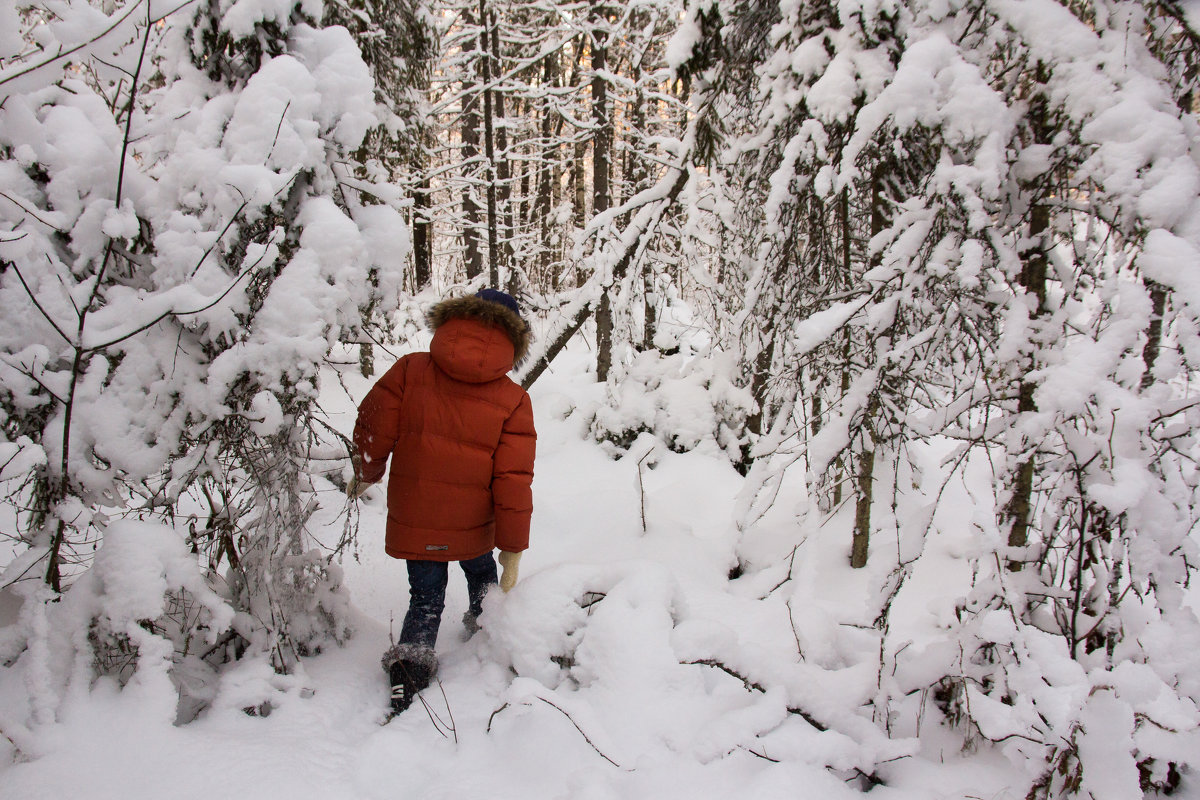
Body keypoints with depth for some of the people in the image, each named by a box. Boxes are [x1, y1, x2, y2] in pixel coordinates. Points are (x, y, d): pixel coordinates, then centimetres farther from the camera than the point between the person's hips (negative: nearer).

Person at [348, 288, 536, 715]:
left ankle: (407, 673, 0)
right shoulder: (513, 400, -11)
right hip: (474, 526, 0)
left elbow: (373, 432, -6)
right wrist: (513, 548, -5)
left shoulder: (409, 370, -10)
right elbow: (513, 482, -13)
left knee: (426, 599, 15)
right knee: (482, 574, 30)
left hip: (413, 520, 0)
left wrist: (365, 475, 15)